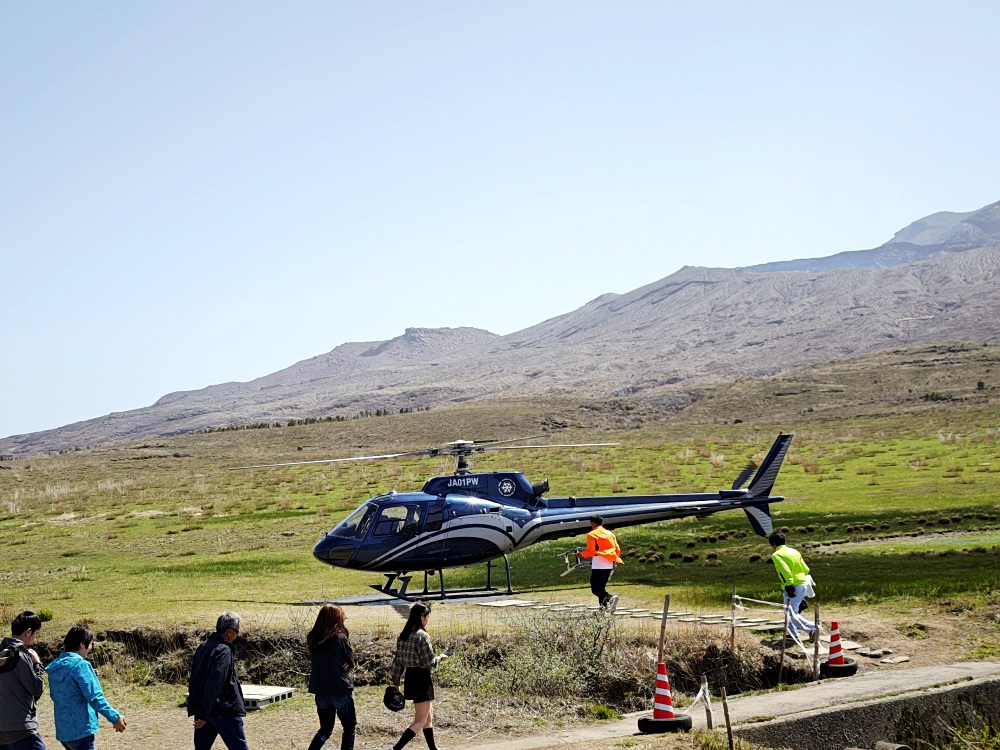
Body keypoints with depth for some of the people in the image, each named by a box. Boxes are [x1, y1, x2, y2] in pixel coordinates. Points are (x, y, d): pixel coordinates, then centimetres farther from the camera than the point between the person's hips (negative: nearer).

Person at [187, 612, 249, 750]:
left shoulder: (203, 647, 12)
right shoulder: (224, 651, -16)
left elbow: (195, 679, 17)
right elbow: (214, 685, -23)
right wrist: (204, 715, -23)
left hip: (202, 708, 8)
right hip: (223, 710, -8)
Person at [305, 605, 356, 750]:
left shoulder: (312, 639, 3)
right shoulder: (340, 637, -12)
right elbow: (350, 663, -4)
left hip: (320, 691, 5)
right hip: (340, 689, -5)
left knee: (325, 729, 18)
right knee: (349, 727, 11)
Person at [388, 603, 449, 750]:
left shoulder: (403, 635, 7)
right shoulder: (422, 636, -18)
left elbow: (398, 660, 10)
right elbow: (429, 662, -17)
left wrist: (396, 682, 14)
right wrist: (440, 658, 3)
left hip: (410, 678, 9)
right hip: (422, 679, -9)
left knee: (429, 717, 20)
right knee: (420, 721, -2)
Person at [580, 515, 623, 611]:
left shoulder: (591, 535, -2)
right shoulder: (610, 534, 16)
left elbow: (590, 551, -9)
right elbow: (617, 550, 14)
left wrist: (581, 554, 8)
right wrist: (614, 559, 31)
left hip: (598, 564, -7)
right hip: (609, 564, 7)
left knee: (596, 589, -8)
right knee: (601, 587, 19)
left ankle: (610, 598, -33)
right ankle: (604, 606, 13)